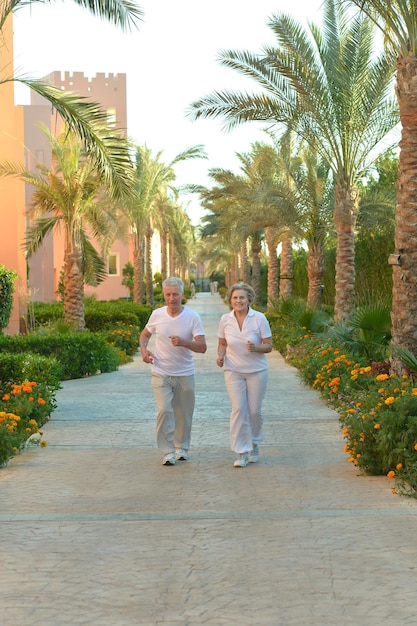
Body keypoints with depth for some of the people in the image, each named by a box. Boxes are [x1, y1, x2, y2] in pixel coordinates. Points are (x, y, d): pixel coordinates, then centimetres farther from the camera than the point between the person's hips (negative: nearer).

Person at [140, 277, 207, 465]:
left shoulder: (192, 317, -10)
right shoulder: (157, 315, -4)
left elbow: (202, 347, -16)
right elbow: (145, 333, 16)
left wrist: (183, 342, -34)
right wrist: (144, 349, -5)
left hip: (185, 374, 0)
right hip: (161, 374, 0)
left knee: (183, 414, 11)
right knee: (164, 410, -13)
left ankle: (181, 448, 31)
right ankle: (168, 452, -3)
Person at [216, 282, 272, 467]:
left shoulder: (259, 318, -10)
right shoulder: (225, 319, -3)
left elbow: (268, 346, -6)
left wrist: (255, 348, -26)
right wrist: (220, 355, -11)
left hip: (256, 370, -1)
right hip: (233, 371, 1)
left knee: (255, 411, 5)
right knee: (238, 409, -11)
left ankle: (254, 445, 30)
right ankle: (242, 452, -7)